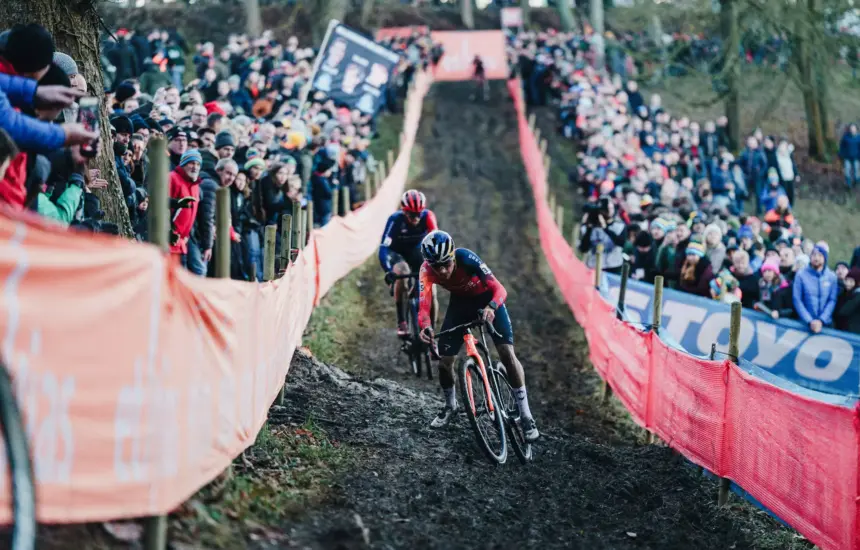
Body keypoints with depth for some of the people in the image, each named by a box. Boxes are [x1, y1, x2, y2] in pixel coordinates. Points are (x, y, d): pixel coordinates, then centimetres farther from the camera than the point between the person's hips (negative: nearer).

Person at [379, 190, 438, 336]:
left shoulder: (427, 217, -26)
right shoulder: (395, 220, -32)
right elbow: (383, 248, -36)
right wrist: (388, 272, -50)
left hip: (416, 251, 2)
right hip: (396, 253, -2)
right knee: (402, 271, -35)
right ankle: (401, 323, -28)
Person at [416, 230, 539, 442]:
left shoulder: (466, 258, -36)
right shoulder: (427, 270, -28)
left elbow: (499, 289, -40)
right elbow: (424, 304, -38)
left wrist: (492, 308, -61)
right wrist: (425, 326, -60)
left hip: (487, 298, -3)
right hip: (460, 301, 3)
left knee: (507, 352, -17)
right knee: (445, 359, -4)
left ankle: (526, 416, -10)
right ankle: (450, 406, 25)